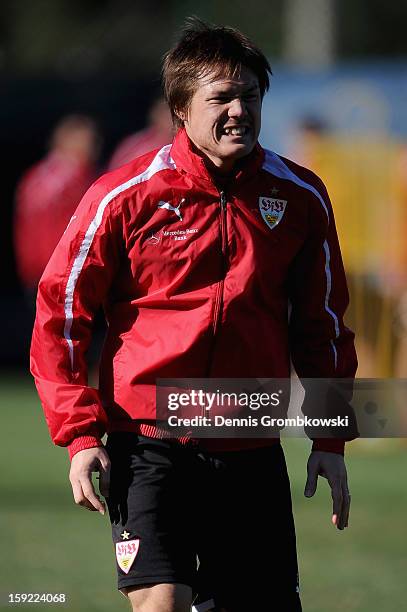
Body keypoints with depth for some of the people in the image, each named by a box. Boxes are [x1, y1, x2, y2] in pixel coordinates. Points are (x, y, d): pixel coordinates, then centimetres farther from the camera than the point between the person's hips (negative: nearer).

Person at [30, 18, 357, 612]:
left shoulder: (301, 199, 5)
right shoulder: (125, 197, -5)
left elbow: (322, 322, 17)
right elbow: (59, 315, 1)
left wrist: (330, 440, 12)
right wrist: (80, 434, -6)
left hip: (252, 452, 3)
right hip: (149, 445, -3)